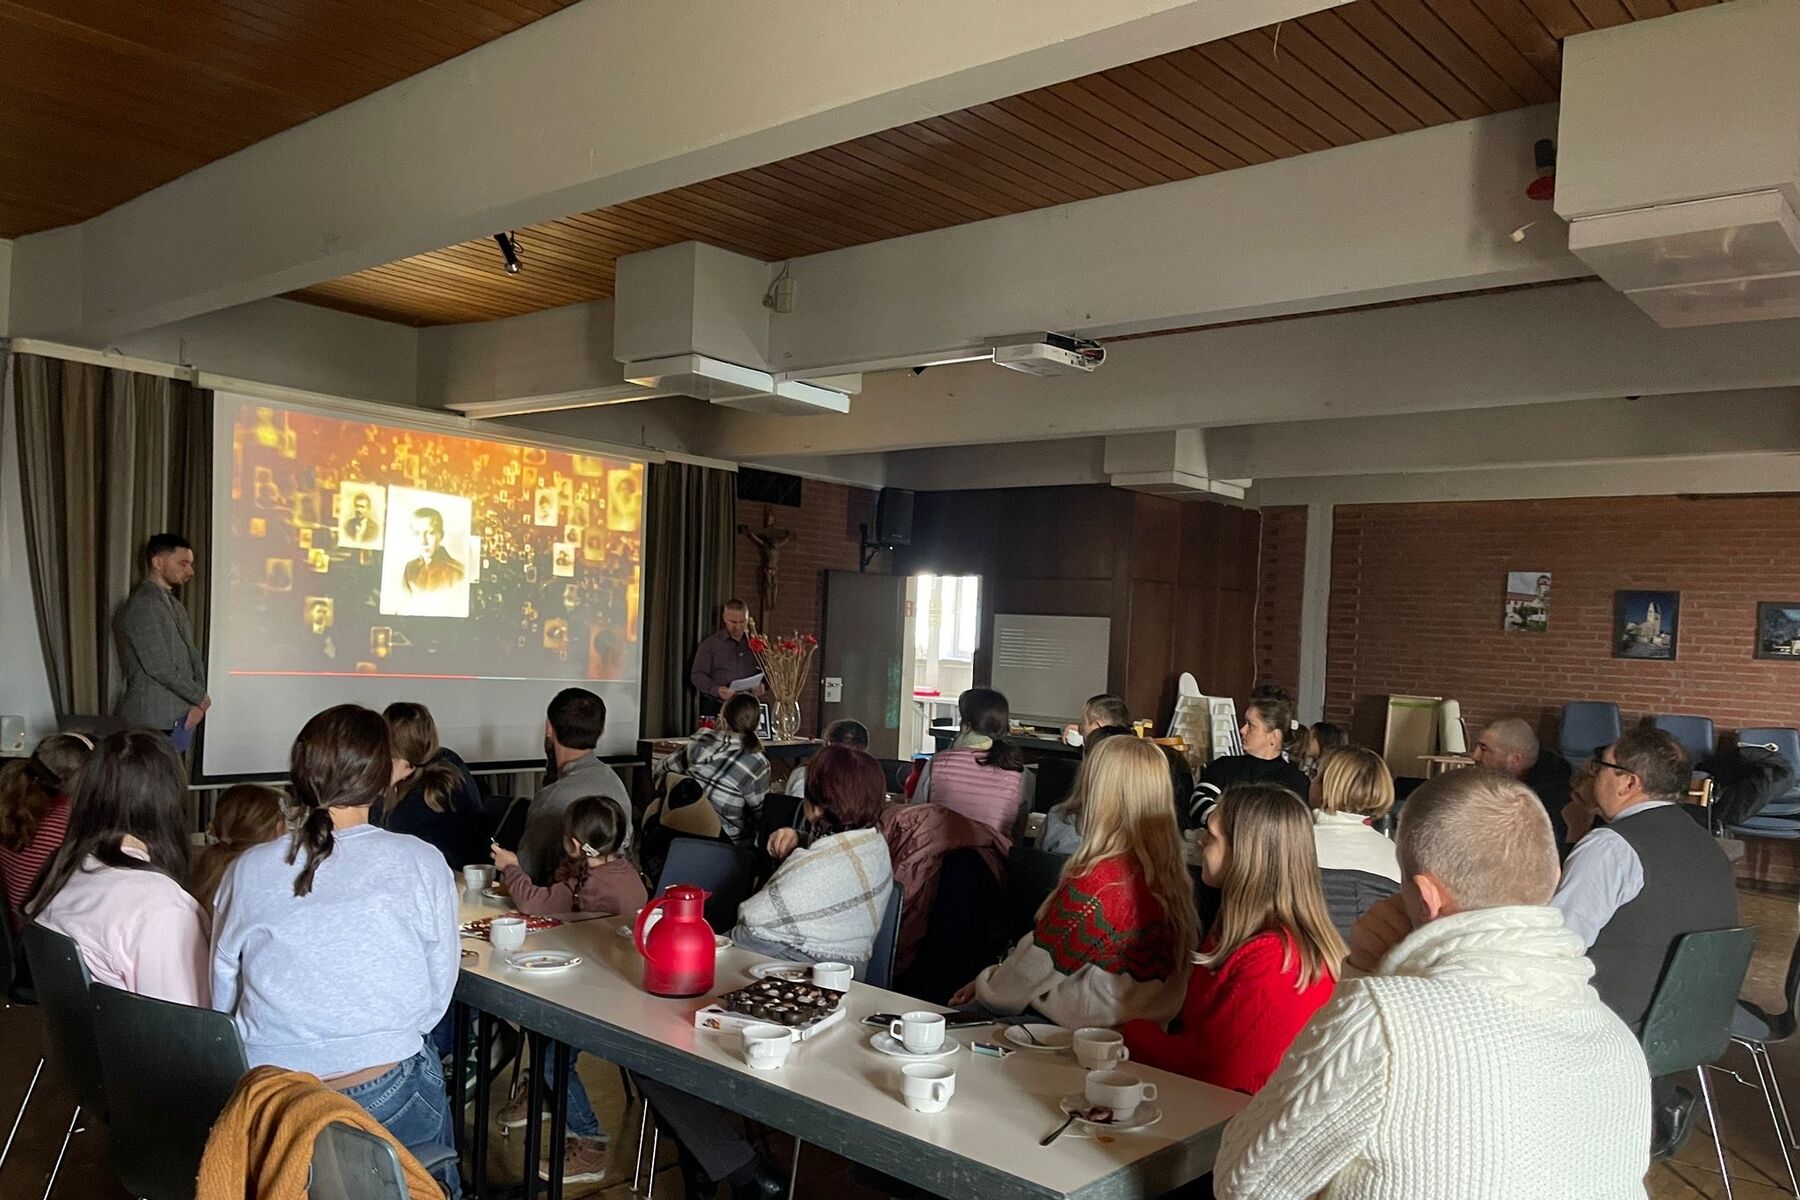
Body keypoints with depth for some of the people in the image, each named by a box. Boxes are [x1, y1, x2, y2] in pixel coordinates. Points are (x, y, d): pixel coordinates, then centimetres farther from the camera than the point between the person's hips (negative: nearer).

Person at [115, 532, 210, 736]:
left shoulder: (174, 605, 16)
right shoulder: (144, 604, -13)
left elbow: (192, 654, 12)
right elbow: (159, 667, -18)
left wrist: (197, 703, -2)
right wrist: (200, 697, -8)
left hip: (177, 717, 8)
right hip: (151, 720, -8)